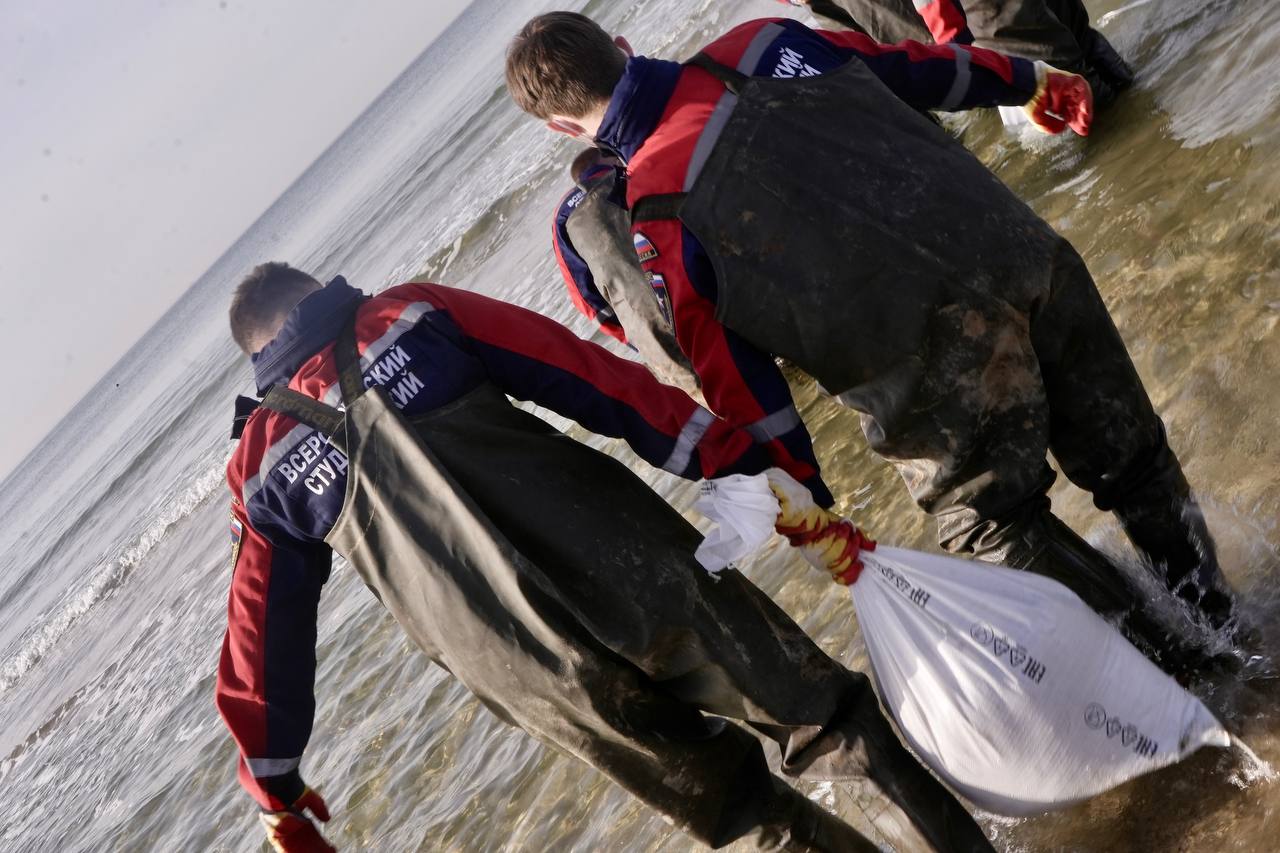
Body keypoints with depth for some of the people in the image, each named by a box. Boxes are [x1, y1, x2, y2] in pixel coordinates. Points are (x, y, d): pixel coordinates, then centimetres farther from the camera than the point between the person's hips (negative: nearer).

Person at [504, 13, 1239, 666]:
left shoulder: (653, 220, -7)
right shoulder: (762, 41, 5)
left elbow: (732, 370, -2)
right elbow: (922, 67, 17)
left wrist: (803, 496, 9)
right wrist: (1032, 82, 33)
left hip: (929, 370, -5)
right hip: (1022, 254, 6)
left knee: (996, 527, 22)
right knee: (1126, 450, 24)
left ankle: (1167, 656, 35)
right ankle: (1216, 613, 45)